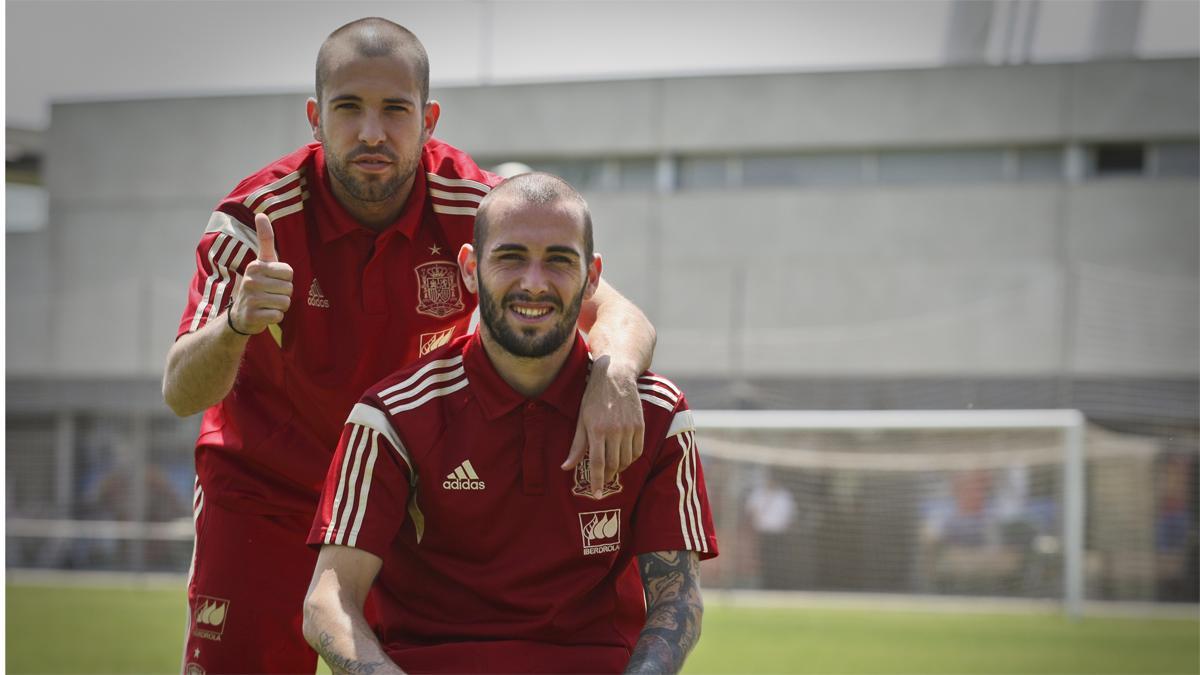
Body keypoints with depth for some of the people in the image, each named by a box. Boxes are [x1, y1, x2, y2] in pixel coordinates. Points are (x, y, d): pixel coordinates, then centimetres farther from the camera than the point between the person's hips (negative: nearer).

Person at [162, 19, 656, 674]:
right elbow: (181, 393, -26)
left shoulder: (474, 207, -18)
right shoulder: (257, 216, -21)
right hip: (264, 490, -1)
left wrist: (612, 376, -42)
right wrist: (235, 326, -49)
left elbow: (618, 314, -18)